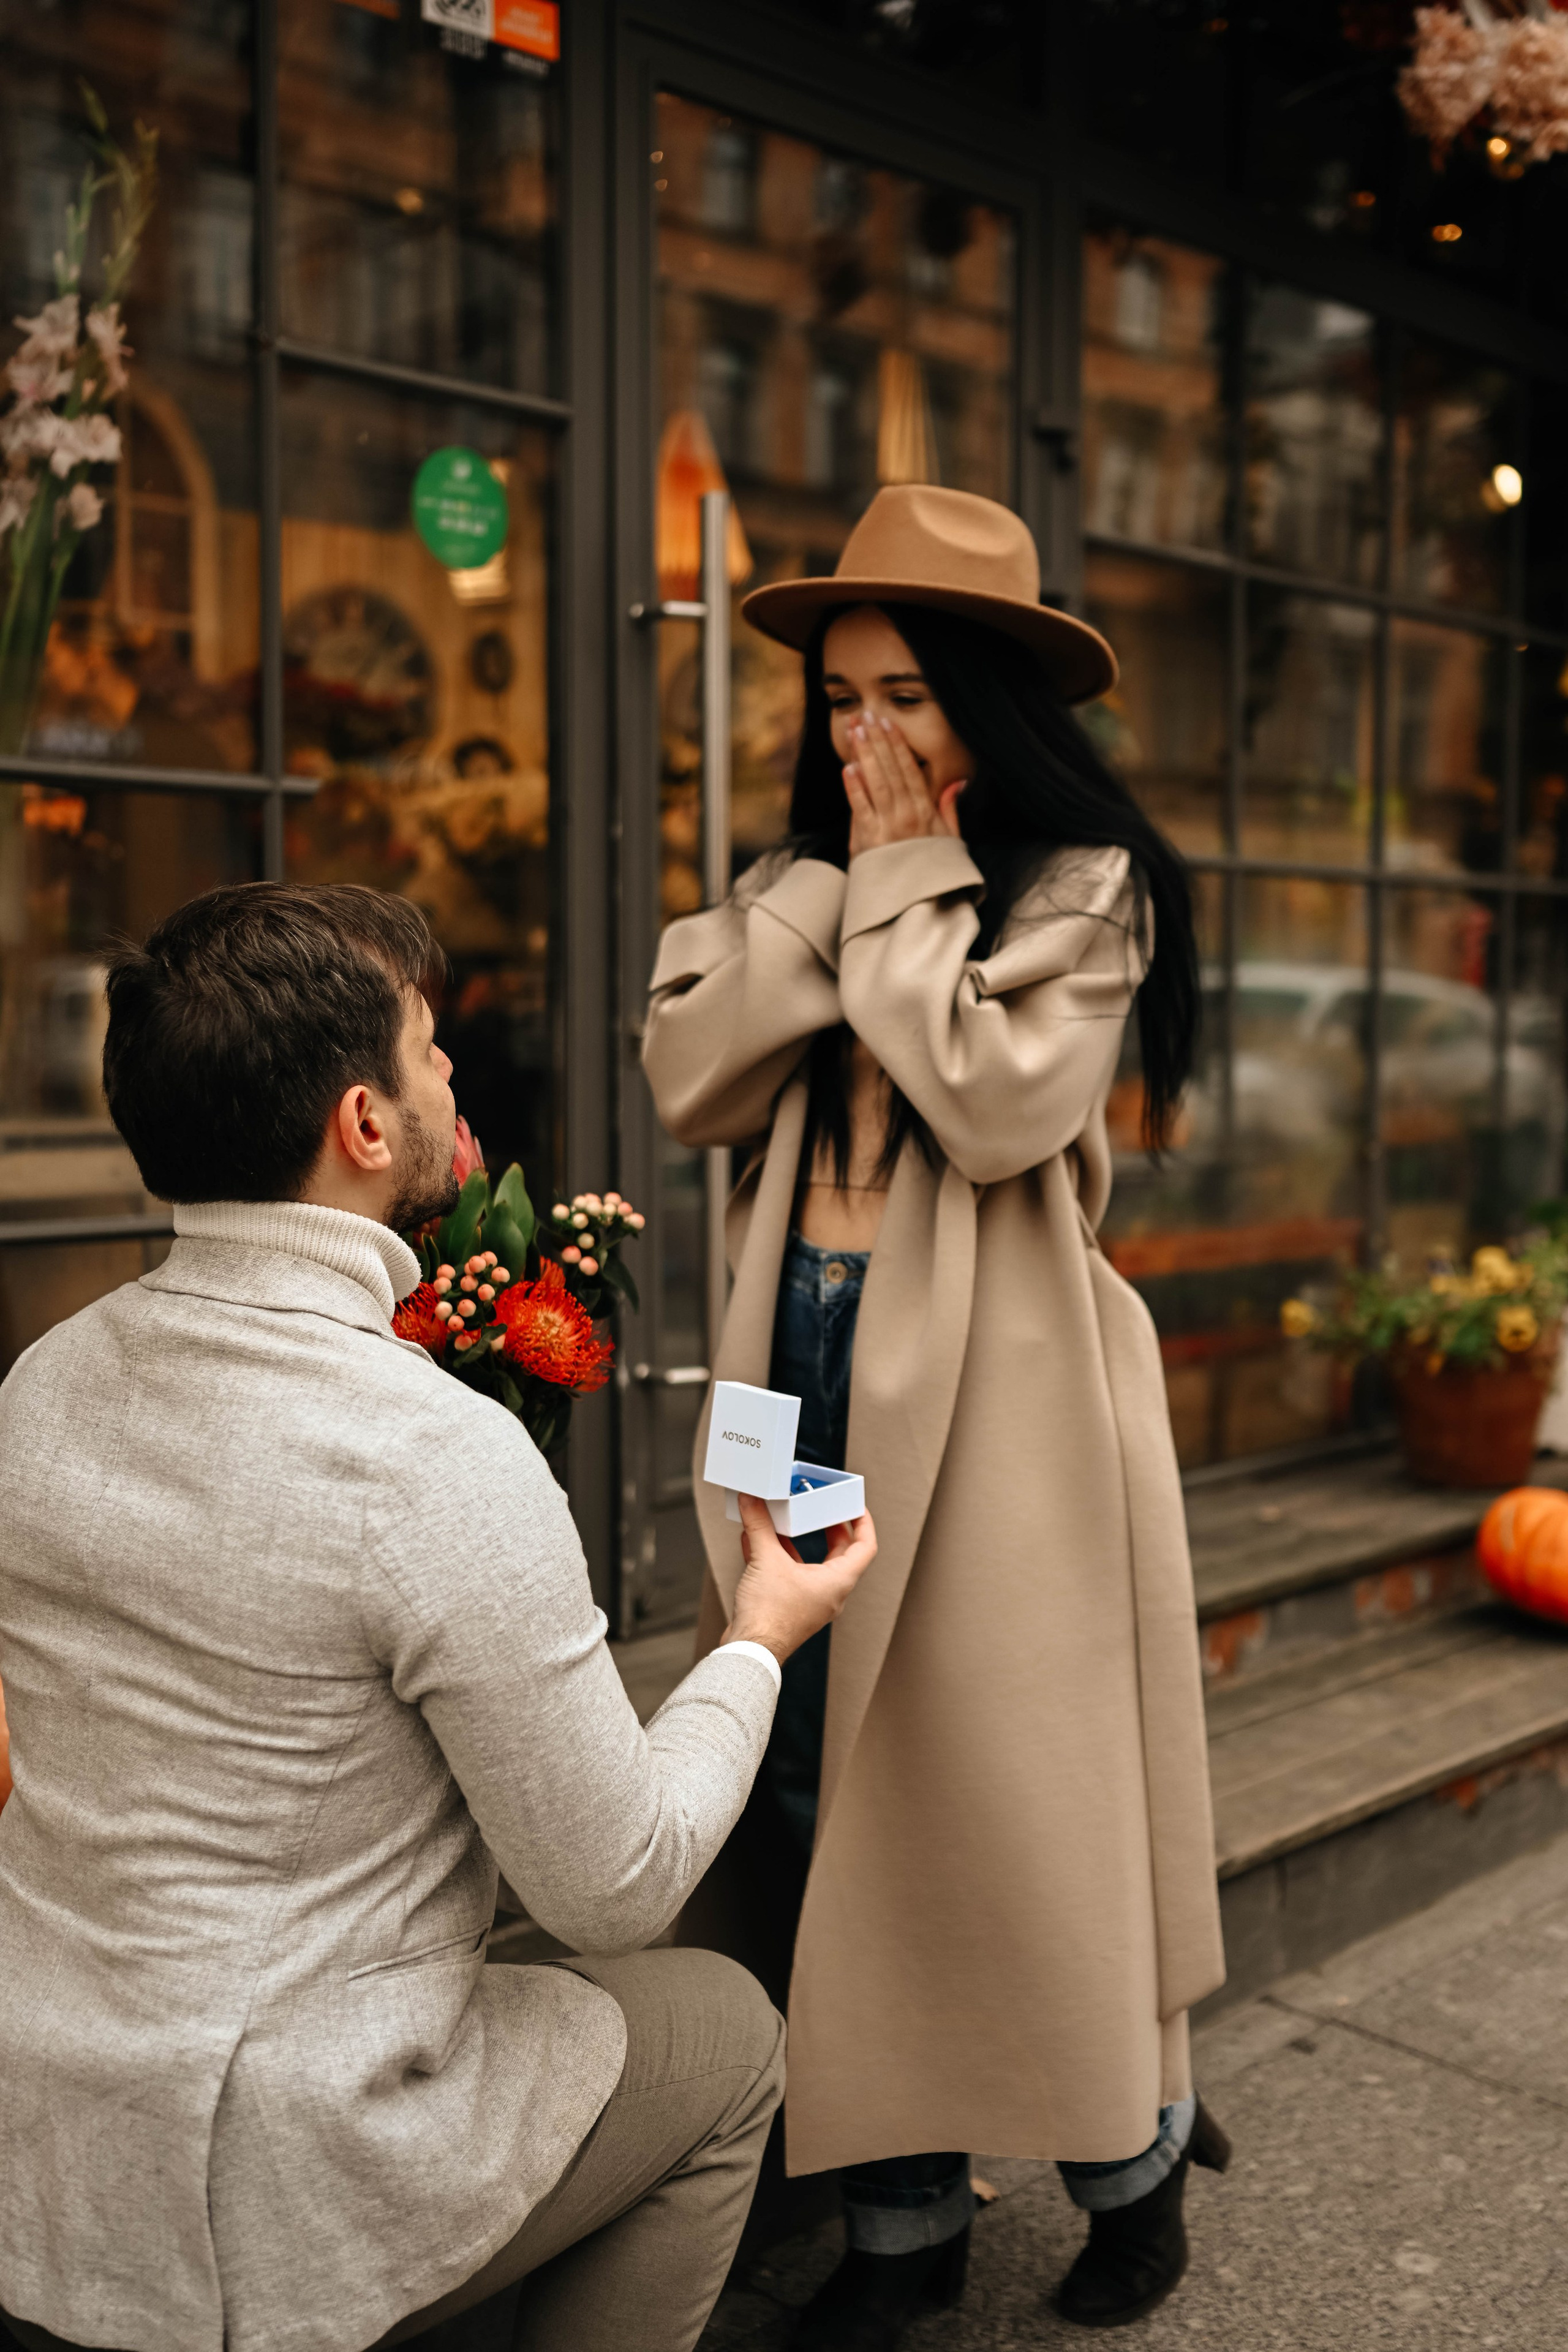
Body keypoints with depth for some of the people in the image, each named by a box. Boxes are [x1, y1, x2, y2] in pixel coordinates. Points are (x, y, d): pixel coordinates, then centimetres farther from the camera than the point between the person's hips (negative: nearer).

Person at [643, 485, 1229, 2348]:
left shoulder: (1084, 886, -2)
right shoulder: (800, 889, 14)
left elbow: (999, 1105, -18)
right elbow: (688, 1080, -1)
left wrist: (913, 893, -8)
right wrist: (838, 889, -4)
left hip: (998, 1403, -5)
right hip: (815, 1388, 5)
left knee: (1011, 1791, 4)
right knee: (832, 1787, 8)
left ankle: (1134, 2161, 31)